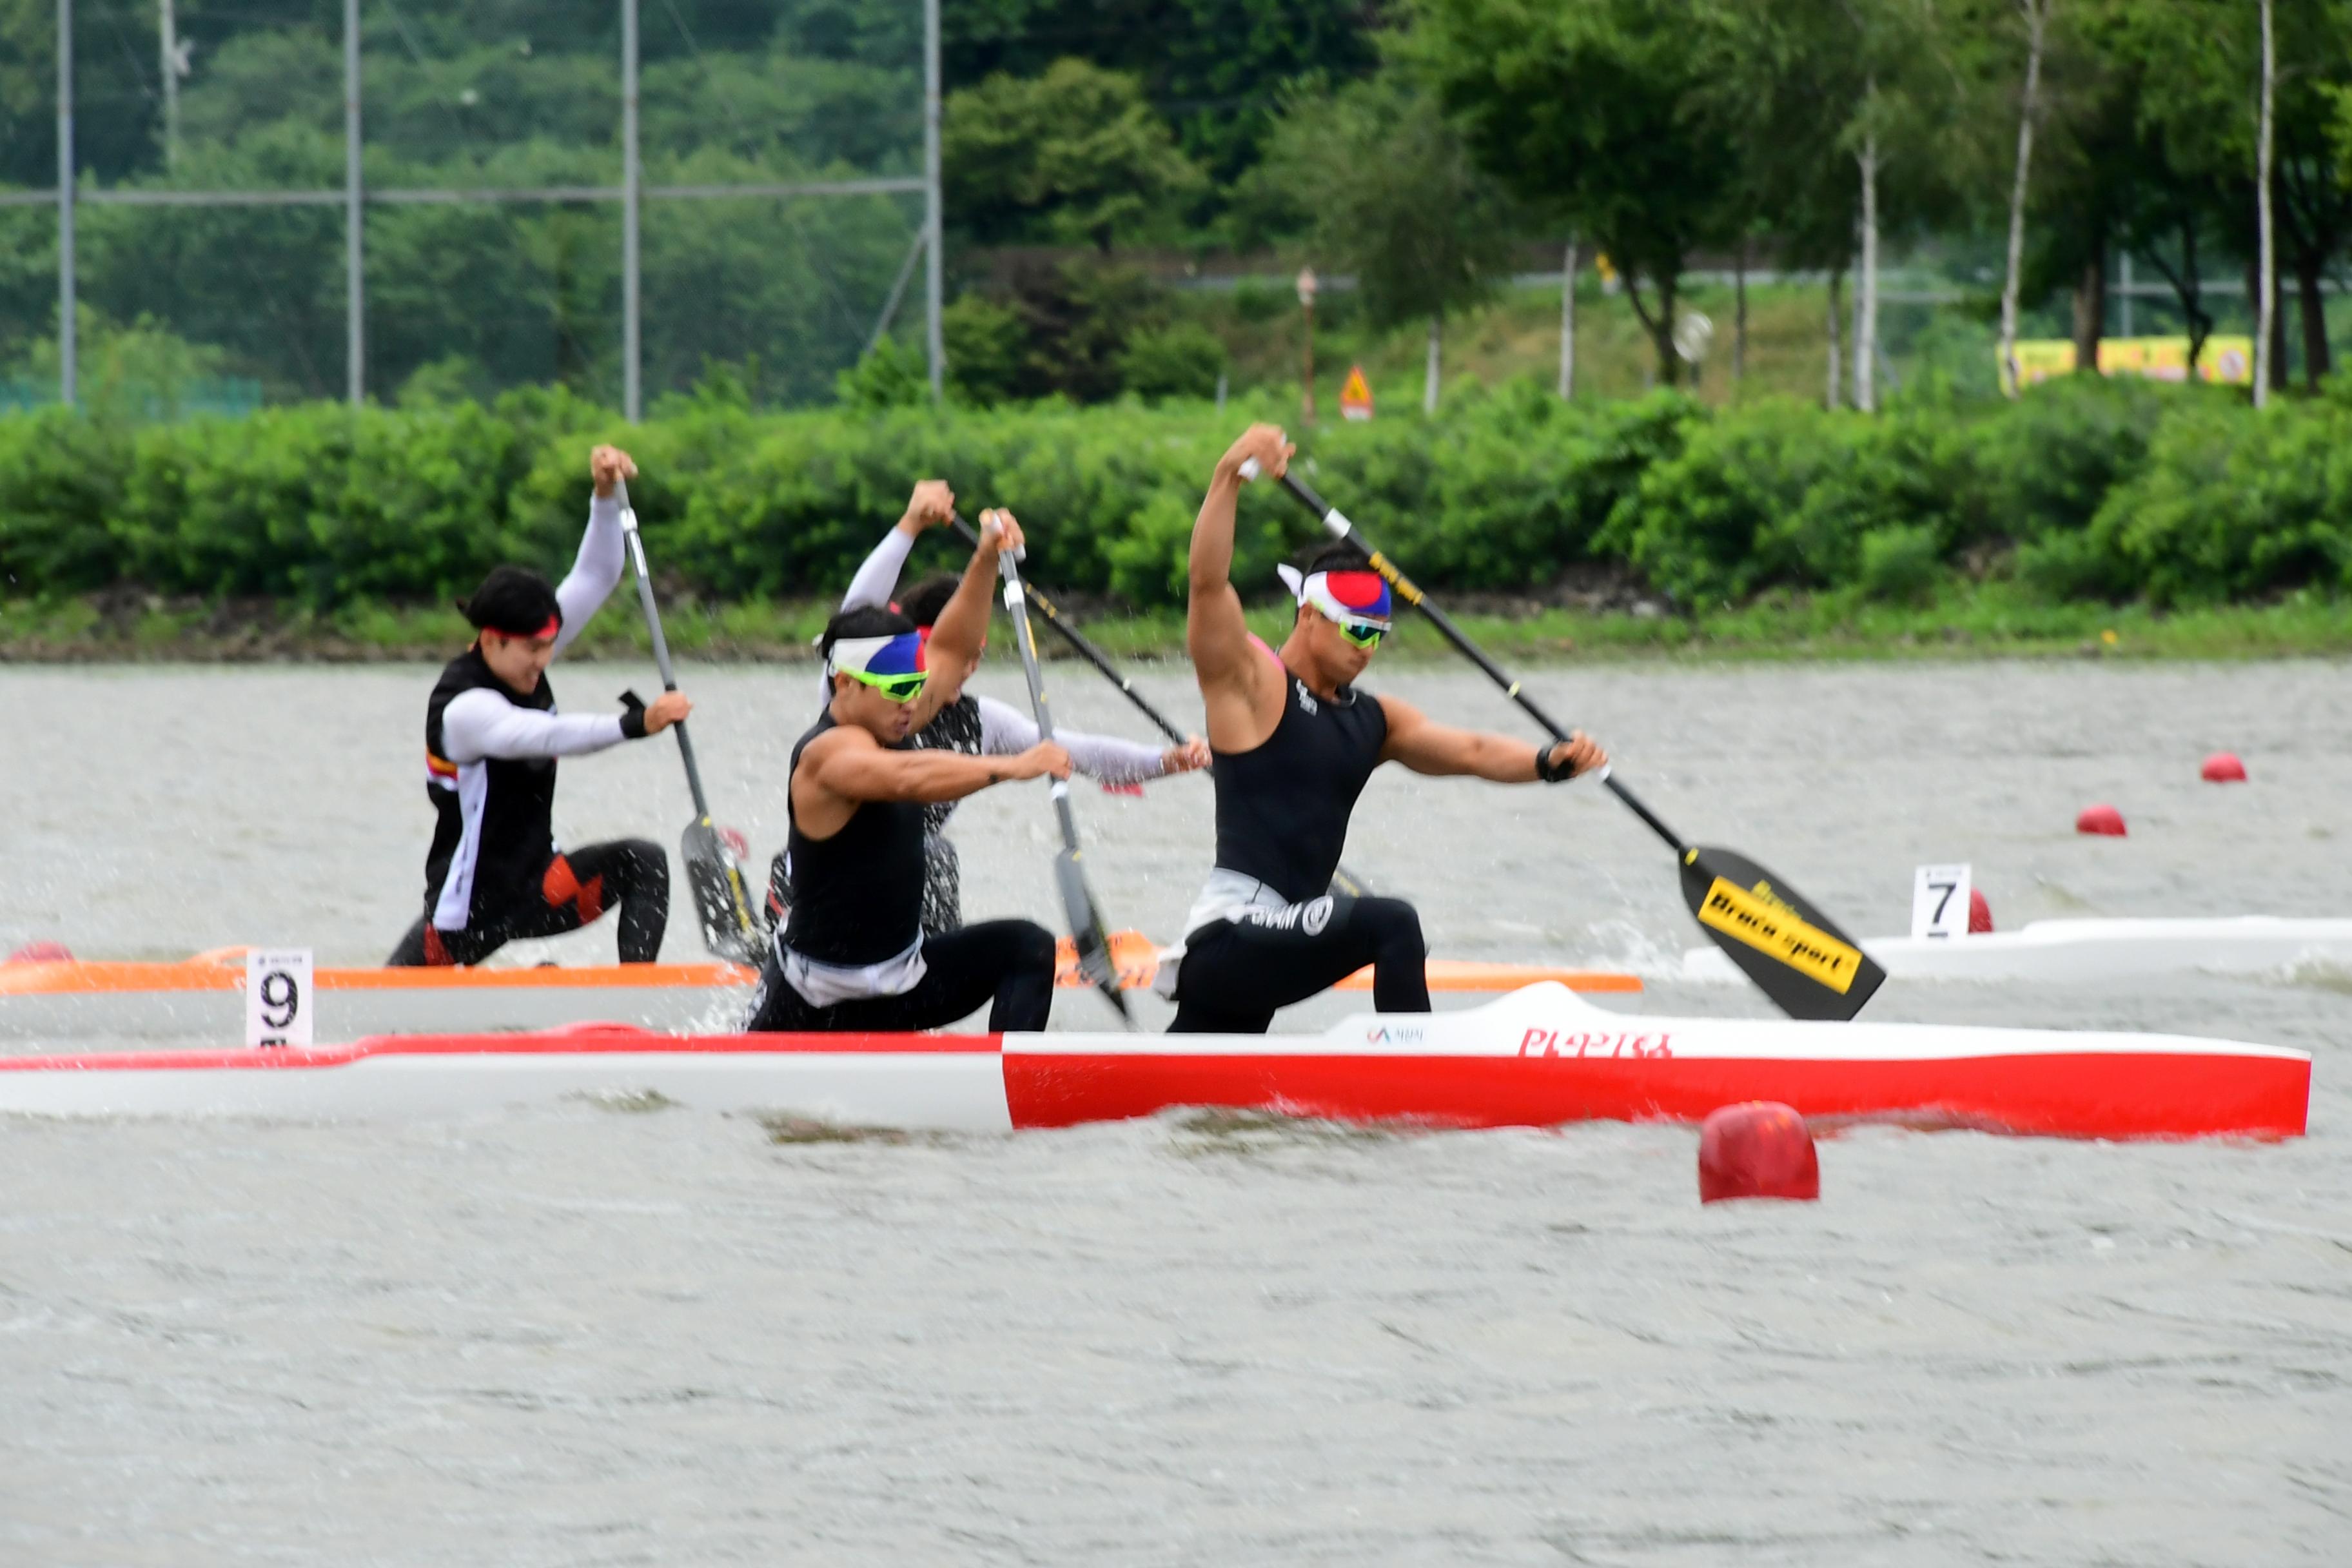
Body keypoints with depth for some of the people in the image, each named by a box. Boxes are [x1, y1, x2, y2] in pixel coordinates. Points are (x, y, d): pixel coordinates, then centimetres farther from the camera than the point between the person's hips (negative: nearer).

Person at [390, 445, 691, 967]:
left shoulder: (522, 662, 0)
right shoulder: (462, 708, -22)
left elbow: (594, 578, 0)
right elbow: (544, 736, -41)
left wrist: (605, 494, -15)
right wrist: (633, 724, -53)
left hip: (534, 890, 7)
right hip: (470, 913, -7)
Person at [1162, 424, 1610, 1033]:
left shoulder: (1373, 720, 17)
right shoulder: (1249, 682, -4)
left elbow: (1470, 751, 7)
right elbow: (1208, 583, -18)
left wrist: (1549, 762, -13)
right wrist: (1229, 477, -31)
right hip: (1229, 938, -9)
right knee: (1391, 926, -26)